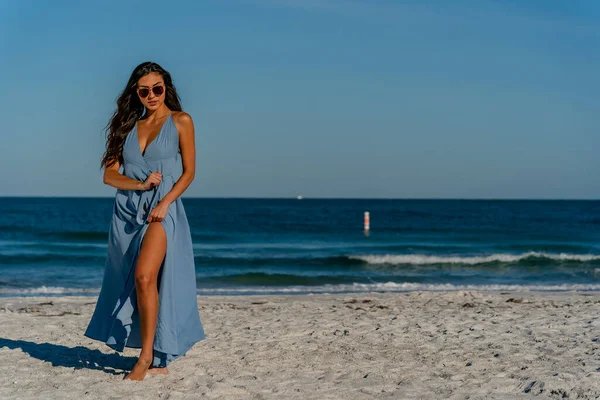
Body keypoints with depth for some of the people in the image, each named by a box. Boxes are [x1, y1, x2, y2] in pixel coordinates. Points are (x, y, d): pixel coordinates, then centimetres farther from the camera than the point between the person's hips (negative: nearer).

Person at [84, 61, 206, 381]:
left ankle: (148, 357, -16)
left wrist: (165, 202, -13)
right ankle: (159, 362, 17)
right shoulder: (128, 124, 12)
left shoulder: (180, 121, 3)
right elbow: (110, 175, 7)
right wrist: (141, 184, -10)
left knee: (145, 276, -24)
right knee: (131, 283, 6)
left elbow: (188, 172, 0)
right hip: (127, 211, 5)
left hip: (163, 210, -5)